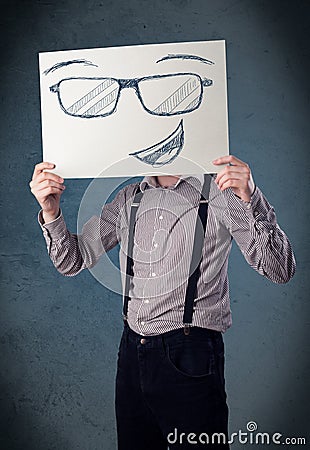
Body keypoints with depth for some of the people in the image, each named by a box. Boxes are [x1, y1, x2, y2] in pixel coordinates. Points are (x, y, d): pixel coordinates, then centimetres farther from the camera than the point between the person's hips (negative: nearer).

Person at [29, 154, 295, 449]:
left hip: (189, 358, -4)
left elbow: (280, 271, -14)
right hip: (132, 350, 5)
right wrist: (50, 211, -9)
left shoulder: (221, 194, -7)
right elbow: (73, 261, 8)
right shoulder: (129, 199, 7)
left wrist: (250, 199, -28)